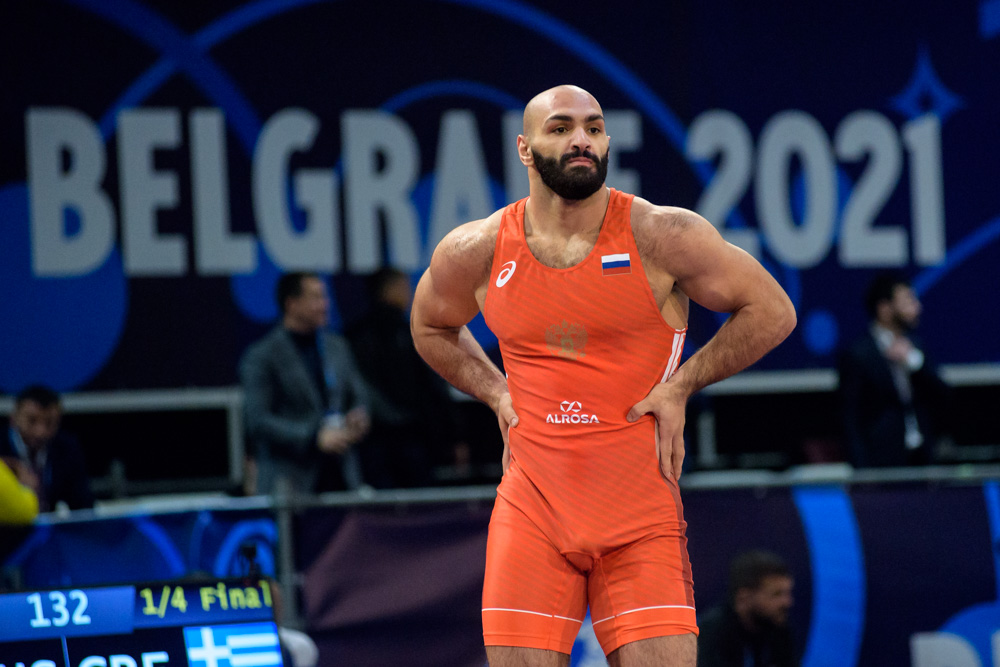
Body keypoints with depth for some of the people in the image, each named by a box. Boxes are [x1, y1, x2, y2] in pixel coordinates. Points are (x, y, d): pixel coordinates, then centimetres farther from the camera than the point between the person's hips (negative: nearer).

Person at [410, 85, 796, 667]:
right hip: (531, 508, 2)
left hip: (641, 515, -2)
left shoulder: (661, 236, -6)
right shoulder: (475, 252, 2)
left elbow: (772, 311, 2)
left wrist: (680, 386, -3)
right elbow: (430, 328, 24)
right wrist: (495, 392, 9)